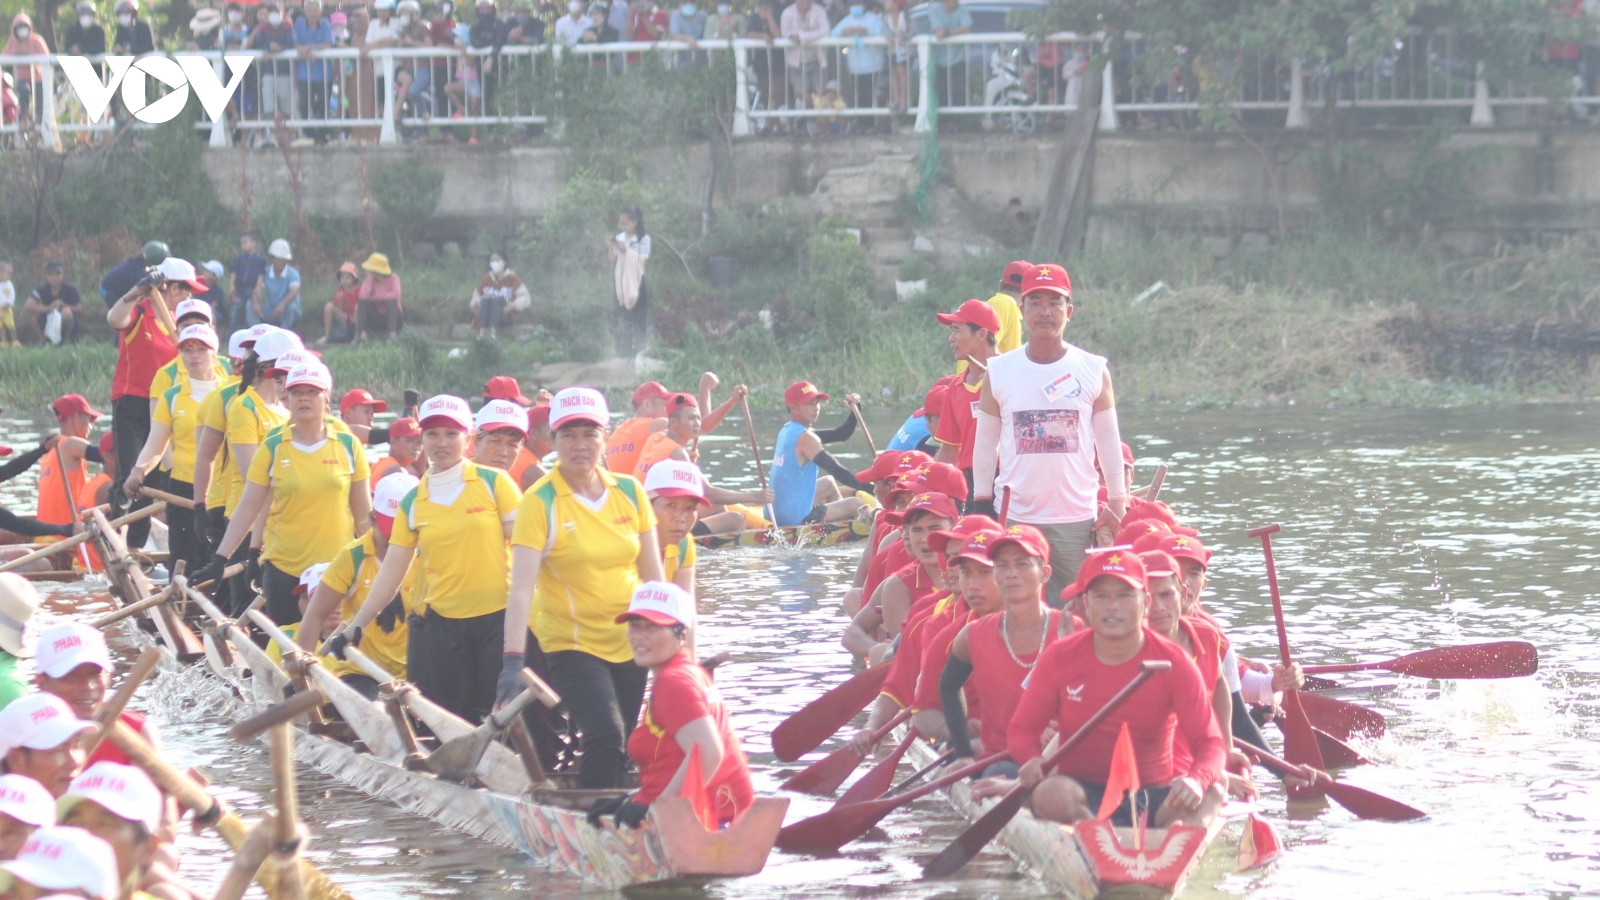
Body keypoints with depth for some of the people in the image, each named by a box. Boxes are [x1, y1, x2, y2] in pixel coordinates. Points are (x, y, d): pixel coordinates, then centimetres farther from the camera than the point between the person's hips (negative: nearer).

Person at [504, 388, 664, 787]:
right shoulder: (540, 503, -12)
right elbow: (521, 588, -20)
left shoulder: (630, 493, 3)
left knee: (623, 749, 9)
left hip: (629, 645, 5)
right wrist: (512, 662, -29)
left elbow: (653, 576, 8)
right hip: (571, 646, -5)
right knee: (605, 736, -21)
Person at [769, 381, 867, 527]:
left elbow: (841, 435, 15)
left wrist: (854, 409, 3)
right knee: (856, 505, 1)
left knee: (829, 483, 32)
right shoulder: (804, 437, -18)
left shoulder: (787, 431, 11)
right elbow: (837, 471, -22)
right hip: (795, 518, -10)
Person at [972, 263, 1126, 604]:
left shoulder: (1093, 371, 3)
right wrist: (981, 505, 7)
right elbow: (985, 442, 9)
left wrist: (1117, 504, 3)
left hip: (1076, 519, 0)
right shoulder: (999, 371, 4)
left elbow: (1109, 441, 7)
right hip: (1014, 517, 0)